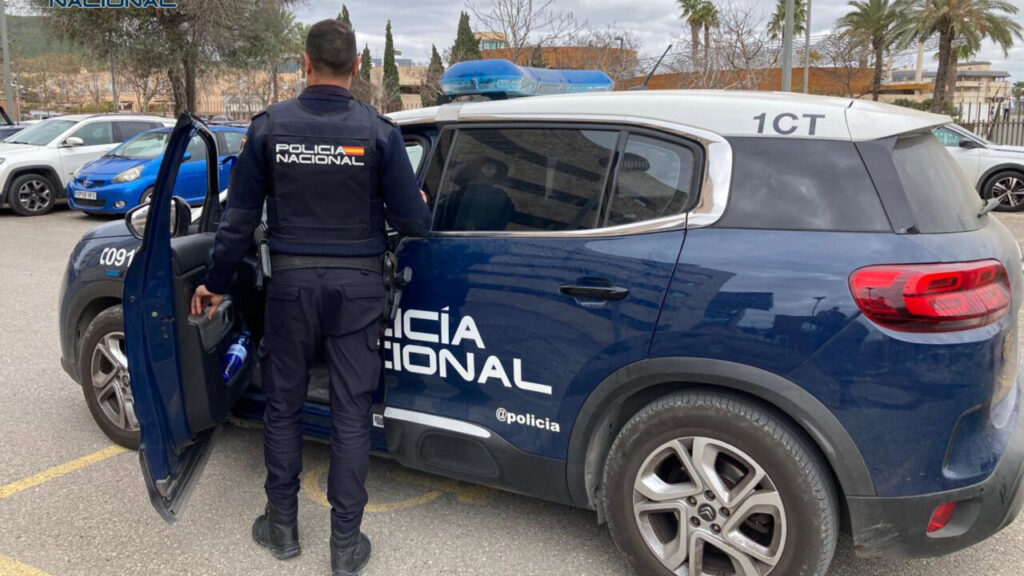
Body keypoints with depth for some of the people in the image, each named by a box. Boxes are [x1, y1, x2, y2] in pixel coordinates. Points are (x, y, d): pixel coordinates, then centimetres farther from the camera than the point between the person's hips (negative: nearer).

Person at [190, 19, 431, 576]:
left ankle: (282, 527, 29)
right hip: (357, 285, -1)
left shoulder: (270, 125, -3)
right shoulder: (377, 131, -7)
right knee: (351, 413, 7)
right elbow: (412, 221, -7)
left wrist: (216, 283, 13)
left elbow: (240, 218, 1)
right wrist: (421, 206, 17)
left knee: (283, 405, 16)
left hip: (291, 282, 1)